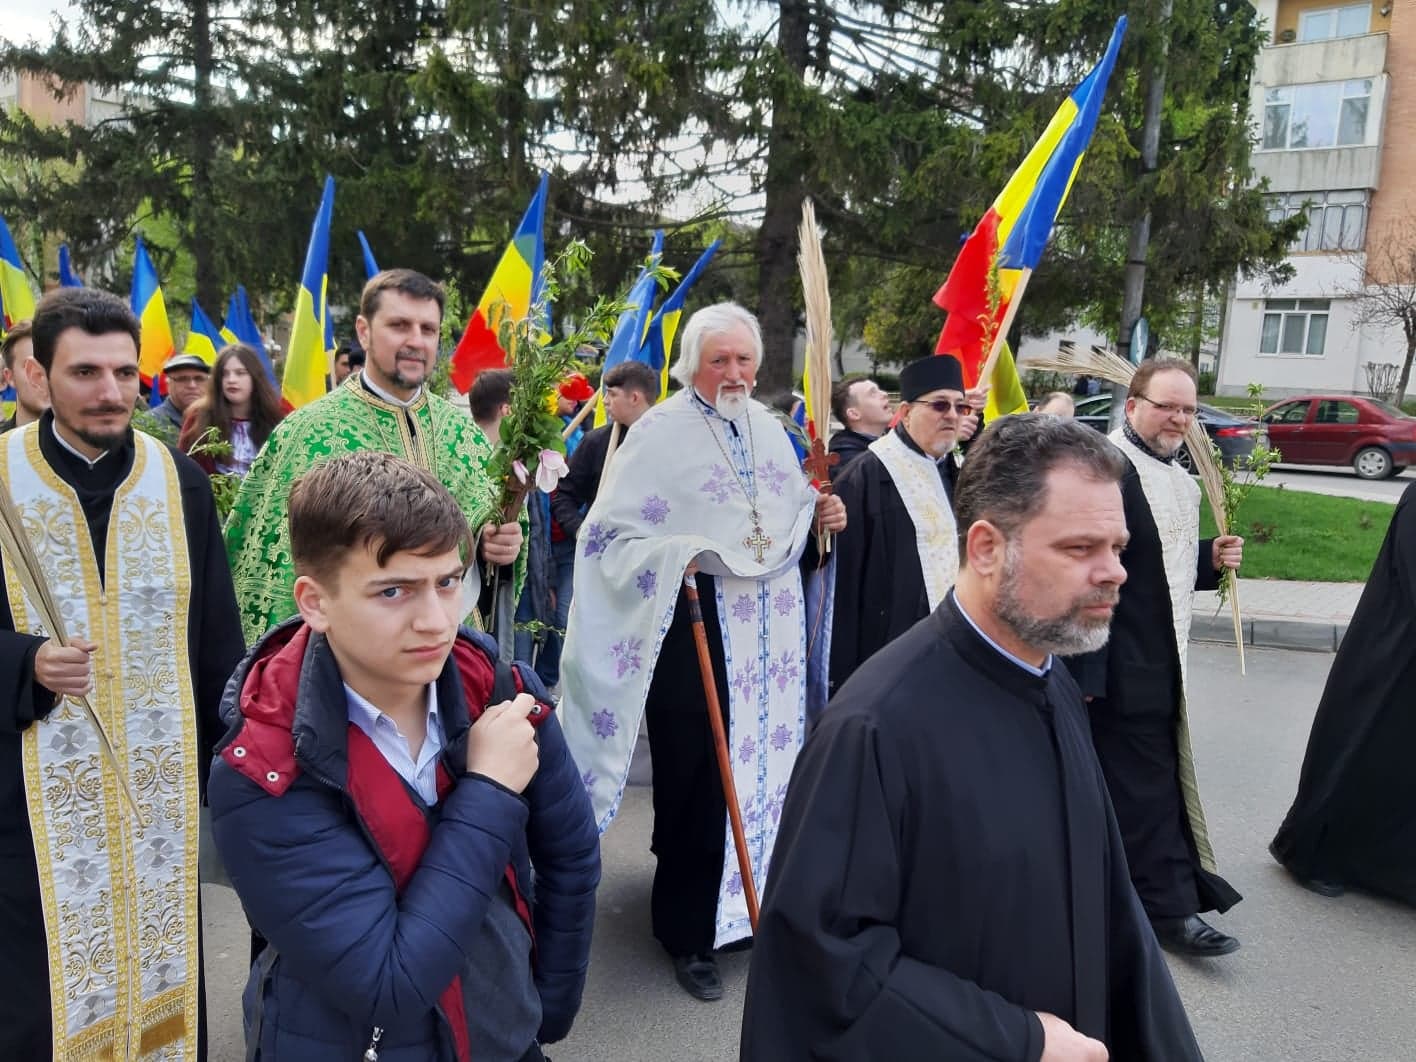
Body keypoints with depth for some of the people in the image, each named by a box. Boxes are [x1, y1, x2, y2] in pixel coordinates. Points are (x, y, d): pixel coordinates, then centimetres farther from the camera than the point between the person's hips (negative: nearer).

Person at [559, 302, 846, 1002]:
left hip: (772, 626, 6)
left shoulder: (767, 428, 13)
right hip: (696, 625, -6)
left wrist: (819, 513, 5)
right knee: (697, 780, 0)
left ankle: (751, 901, 32)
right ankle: (688, 930, 19)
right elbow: (609, 532, -11)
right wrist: (673, 556, -24)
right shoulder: (661, 431, -8)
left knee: (766, 758, 11)